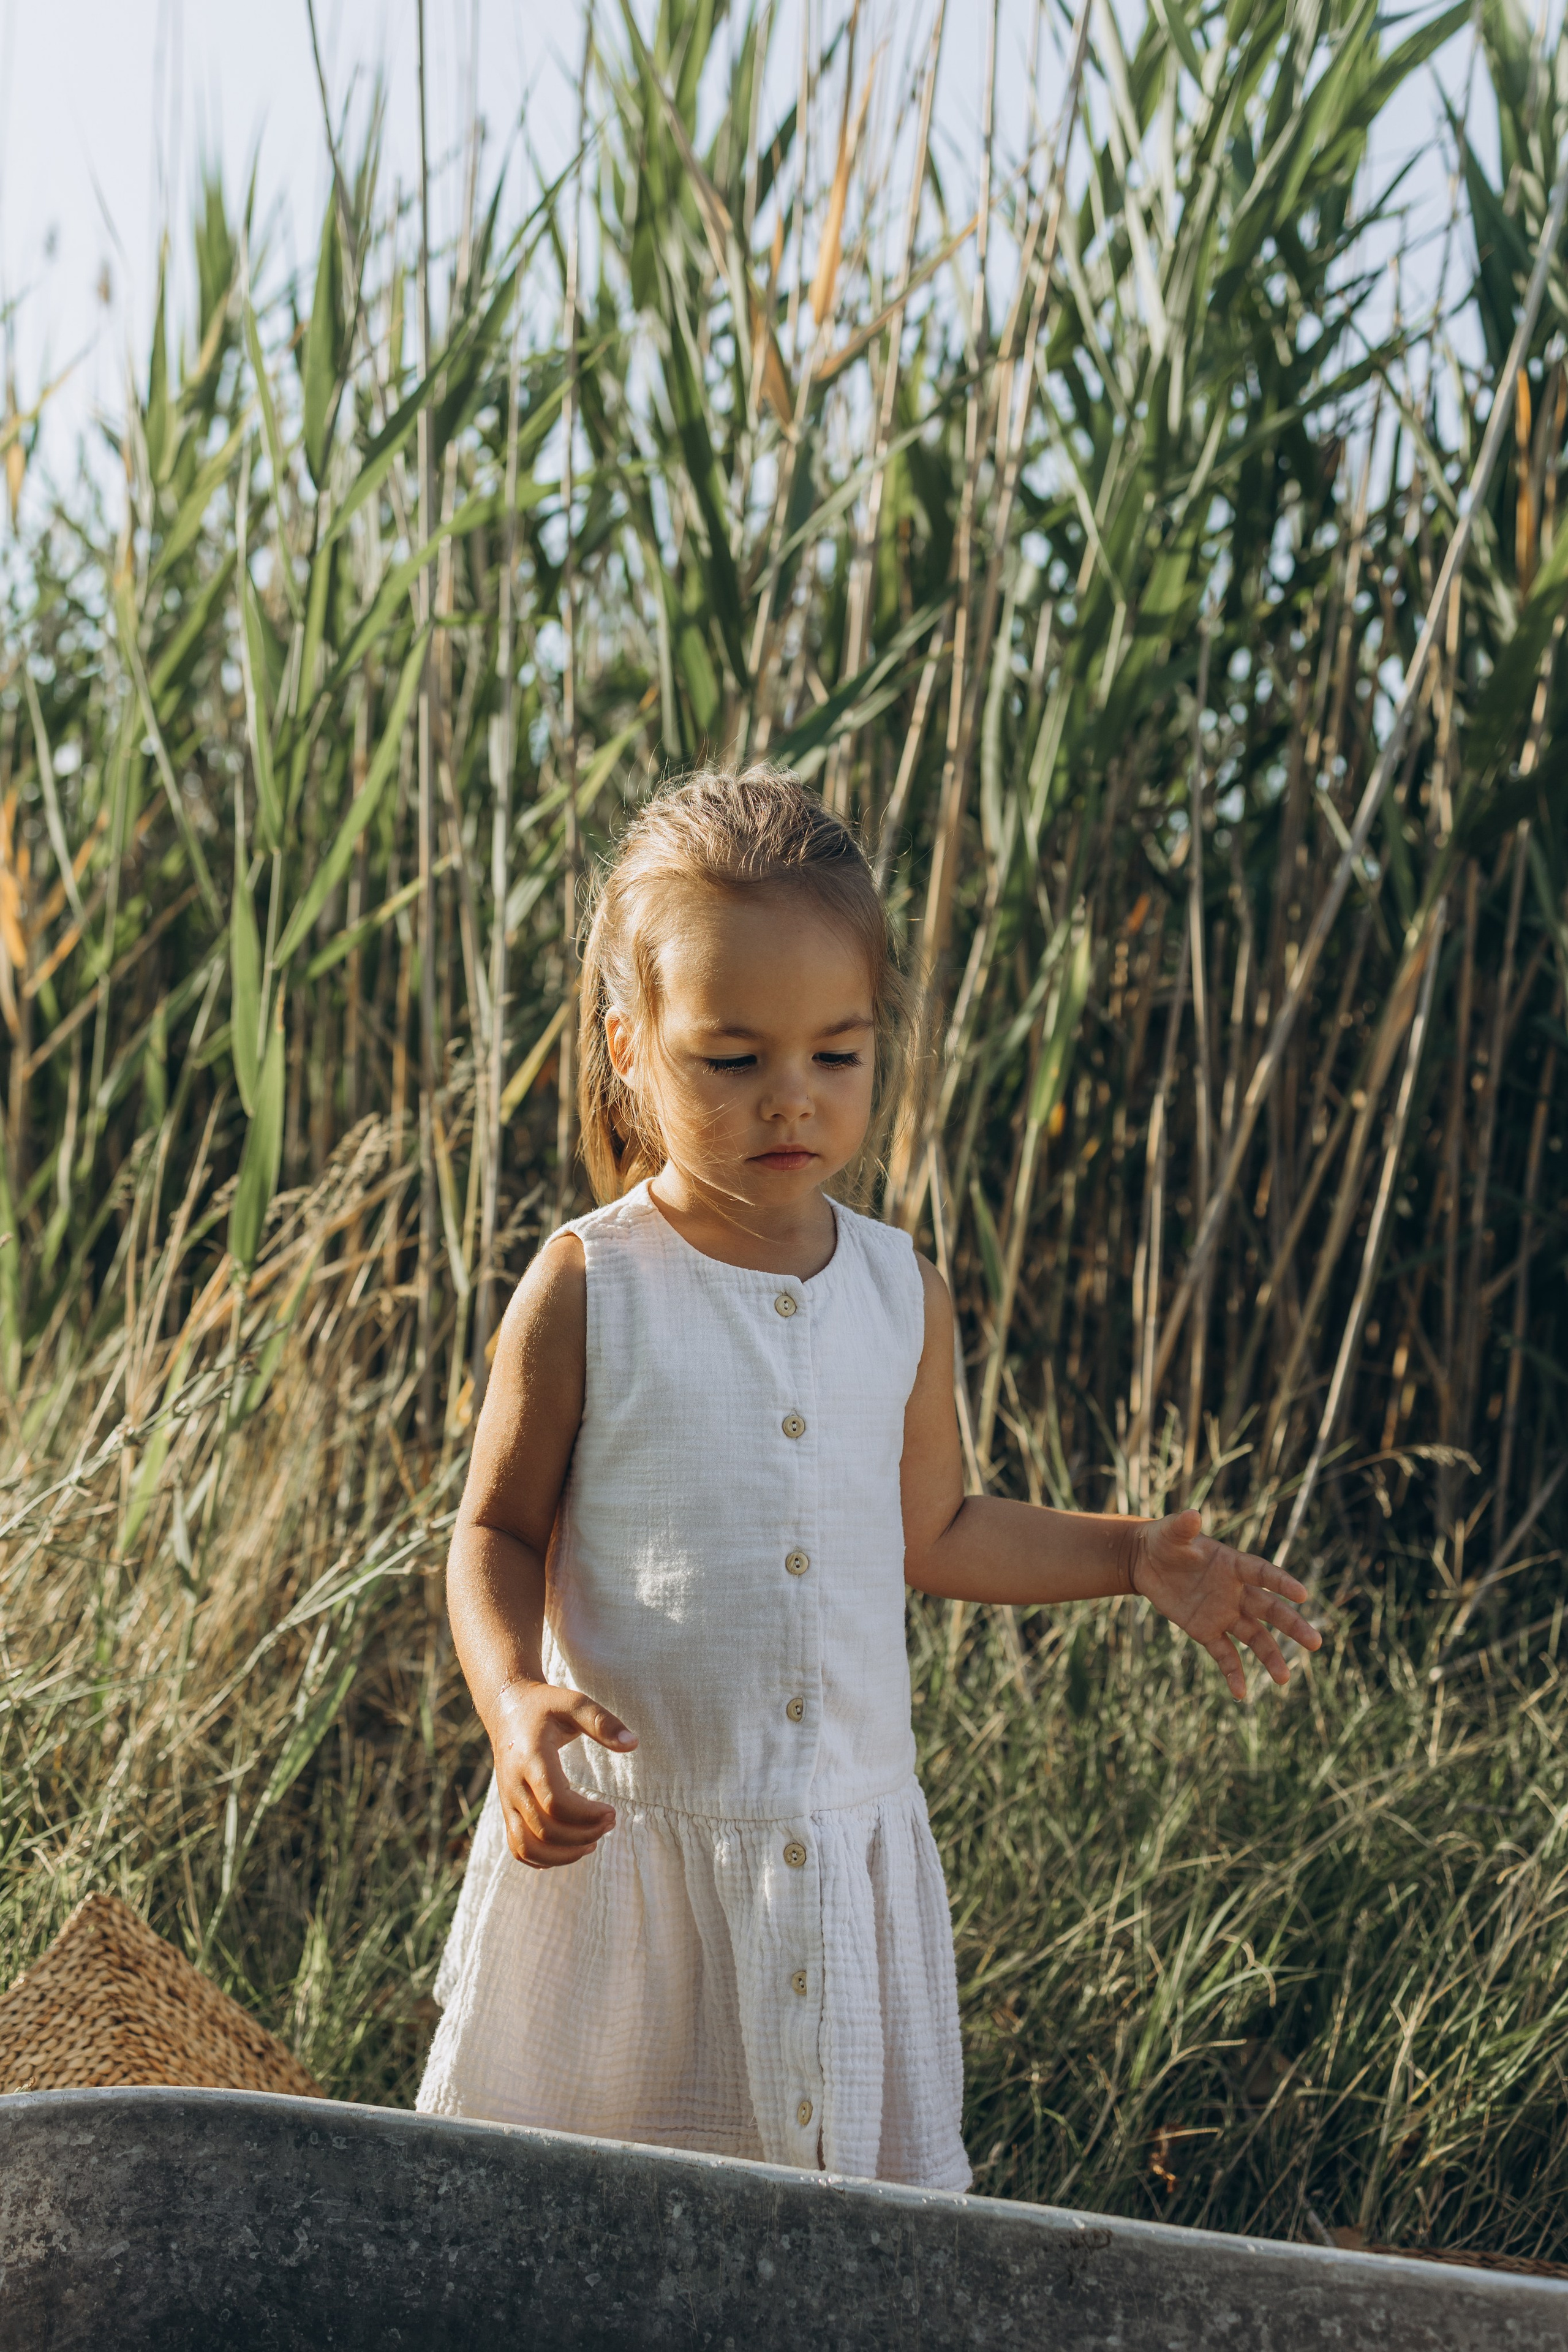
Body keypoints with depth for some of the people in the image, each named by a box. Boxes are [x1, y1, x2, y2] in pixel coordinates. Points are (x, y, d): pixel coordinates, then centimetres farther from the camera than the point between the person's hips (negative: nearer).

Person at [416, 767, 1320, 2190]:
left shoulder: (903, 1295, 2)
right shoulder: (586, 1292, -9)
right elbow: (498, 1534, -3)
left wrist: (1135, 1558, 8)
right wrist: (514, 1699, -20)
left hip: (847, 1843, 3)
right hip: (624, 1843, -3)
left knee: (867, 2176, 11)